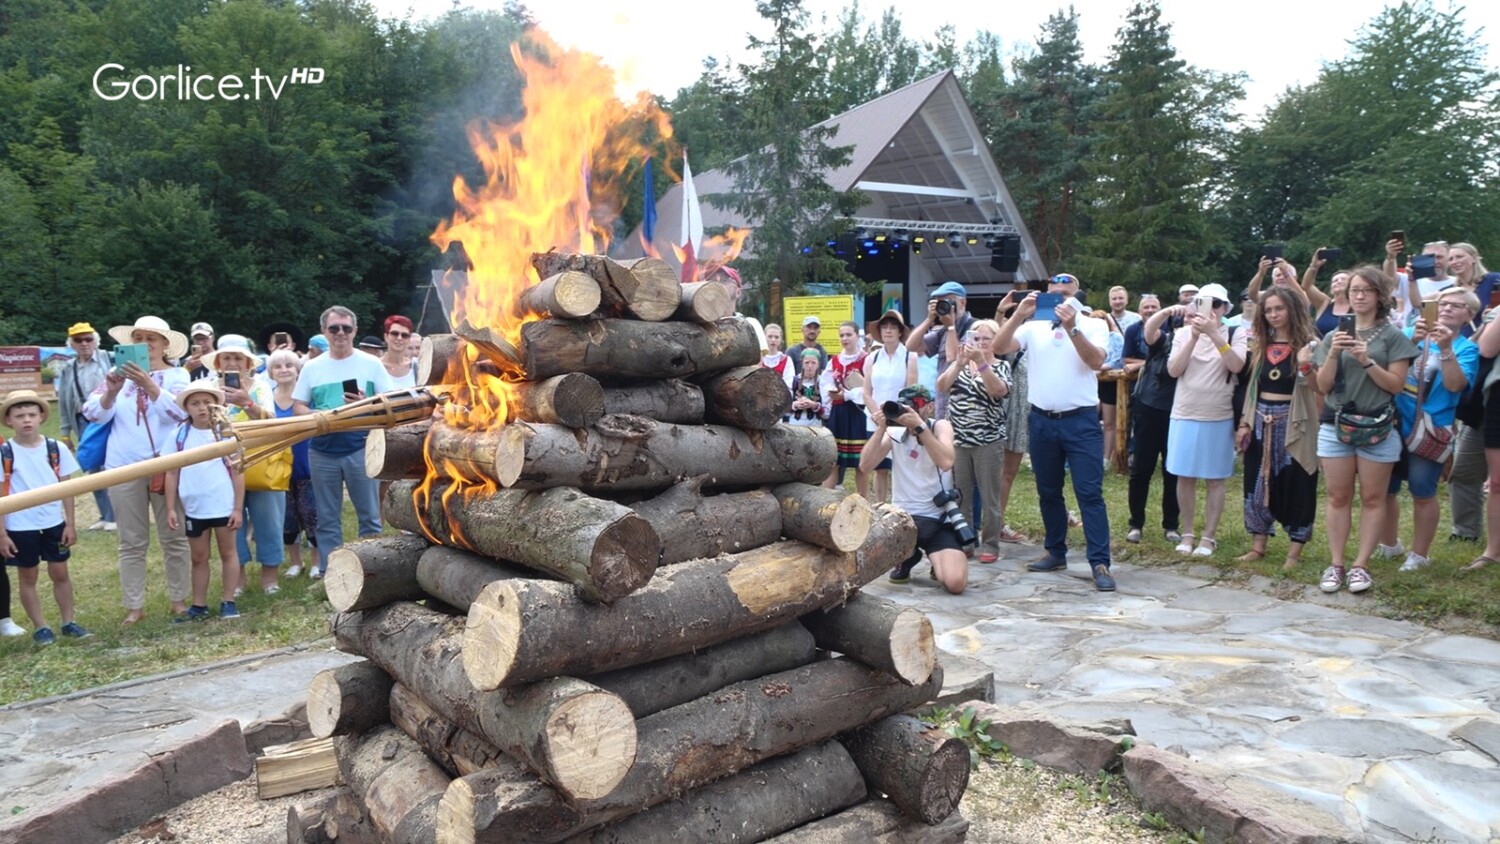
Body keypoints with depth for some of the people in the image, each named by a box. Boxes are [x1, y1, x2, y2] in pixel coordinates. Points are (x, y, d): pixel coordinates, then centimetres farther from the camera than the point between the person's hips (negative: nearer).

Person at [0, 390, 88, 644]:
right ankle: (40, 627, 18)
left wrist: (70, 523, 1)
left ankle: (68, 622, 20)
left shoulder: (57, 448, -2)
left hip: (54, 523, 2)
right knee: (28, 577, 9)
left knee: (60, 573, 10)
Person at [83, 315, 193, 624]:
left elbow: (179, 411, -15)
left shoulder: (176, 375, 2)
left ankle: (178, 598, 15)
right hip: (124, 467, 2)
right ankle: (134, 606, 13)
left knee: (173, 538, 5)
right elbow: (94, 414, 1)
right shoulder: (119, 374, 8)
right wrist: (111, 390, -19)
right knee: (132, 542, 7)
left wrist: (149, 385, -29)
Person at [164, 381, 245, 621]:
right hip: (193, 507, 3)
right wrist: (171, 508, 0)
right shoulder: (180, 434, -1)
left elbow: (237, 472, -5)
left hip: (223, 505, -2)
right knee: (199, 558, 13)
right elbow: (172, 472, 4)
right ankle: (199, 606, 23)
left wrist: (238, 508, -7)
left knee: (228, 552, 10)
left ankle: (227, 602, 20)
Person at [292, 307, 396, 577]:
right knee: (327, 518, 10)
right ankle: (328, 572, 20)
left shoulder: (371, 363, 2)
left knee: (369, 515, 3)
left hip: (361, 449, -2)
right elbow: (299, 406, 9)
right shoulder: (312, 367, 8)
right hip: (322, 452, 2)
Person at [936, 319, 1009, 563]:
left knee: (989, 496, 1)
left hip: (988, 441, -3)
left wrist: (981, 361, -27)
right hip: (958, 440, 3)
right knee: (959, 494, 5)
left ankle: (990, 545, 10)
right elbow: (941, 387, -5)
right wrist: (960, 362, -18)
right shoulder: (959, 365, 12)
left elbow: (998, 390, -18)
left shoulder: (1001, 366, 4)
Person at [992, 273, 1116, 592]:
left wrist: (1071, 327, -23)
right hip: (1041, 421, 3)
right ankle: (1056, 553, 25)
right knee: (1048, 492, 12)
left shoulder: (1093, 326, 2)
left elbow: (1096, 361, -15)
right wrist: (1019, 314, -16)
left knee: (1089, 493, -6)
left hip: (1081, 421, -3)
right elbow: (999, 348, -6)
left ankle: (1100, 563, -4)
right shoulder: (1033, 327, 7)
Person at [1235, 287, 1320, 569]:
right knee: (1258, 482, 8)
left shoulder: (1308, 343, -5)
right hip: (1261, 421, 5)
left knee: (1295, 484, 2)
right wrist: (1245, 422, 8)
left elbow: (1316, 388, -13)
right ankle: (1258, 545, 18)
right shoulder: (1262, 345, 11)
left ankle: (1295, 550, 12)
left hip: (1293, 423, -5)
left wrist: (1304, 366, -31)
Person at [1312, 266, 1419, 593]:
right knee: (1338, 497, 2)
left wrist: (1367, 361, -16)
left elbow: (1396, 384, -3)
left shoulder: (1393, 336, 3)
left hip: (1377, 426, -2)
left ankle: (1361, 565, 6)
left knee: (1372, 498, 1)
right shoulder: (1335, 336, 11)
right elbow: (1323, 386, 6)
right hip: (1336, 425, 2)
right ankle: (1336, 565, 6)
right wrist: (1333, 354, -9)